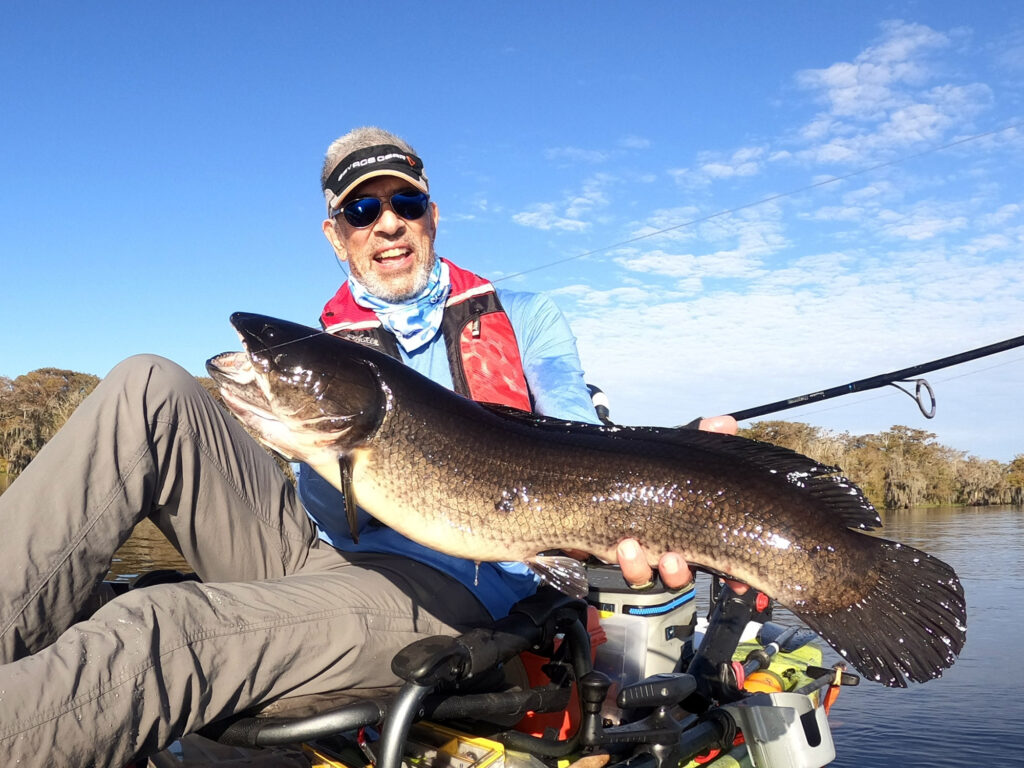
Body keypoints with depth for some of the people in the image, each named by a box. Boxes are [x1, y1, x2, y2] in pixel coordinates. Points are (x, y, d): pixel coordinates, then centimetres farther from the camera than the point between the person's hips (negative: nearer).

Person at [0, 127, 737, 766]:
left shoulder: (523, 320, 12)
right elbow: (333, 515, 1)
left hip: (437, 590, -4)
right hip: (313, 553, 4)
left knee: (156, 630, -33)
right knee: (150, 390, -17)